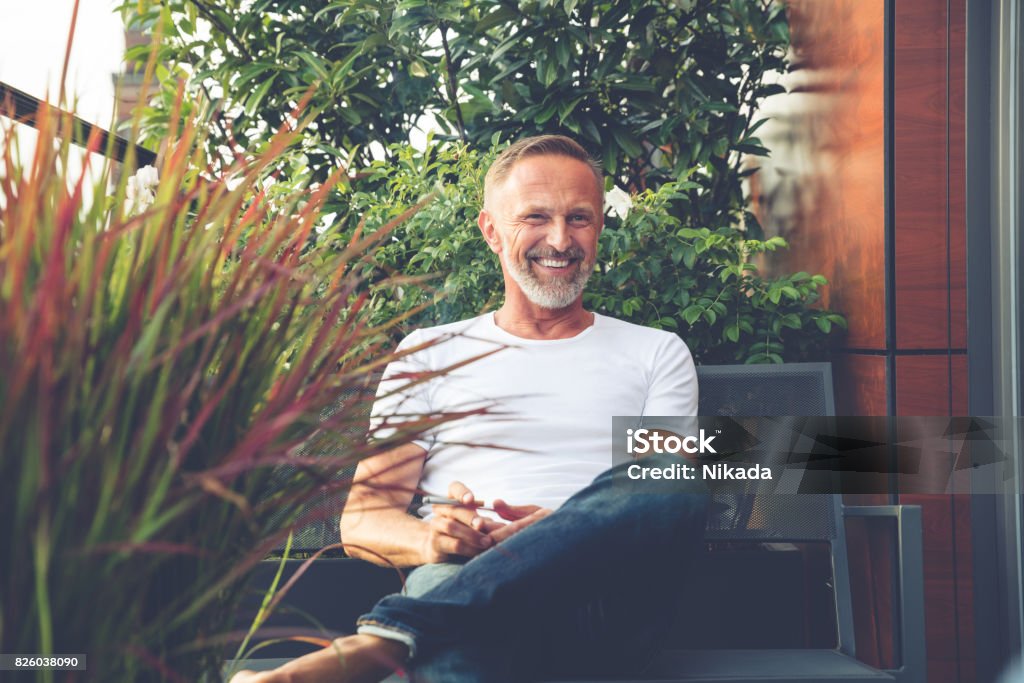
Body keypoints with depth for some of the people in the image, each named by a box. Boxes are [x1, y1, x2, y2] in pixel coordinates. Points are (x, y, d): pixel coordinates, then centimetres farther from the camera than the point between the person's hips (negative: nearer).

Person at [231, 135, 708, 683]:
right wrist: (428, 539, -13)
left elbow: (667, 501, 8)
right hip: (462, 585, -3)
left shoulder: (656, 354, 23)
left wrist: (574, 530, -15)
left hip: (606, 605, 3)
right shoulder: (430, 353, 22)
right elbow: (361, 520, 13)